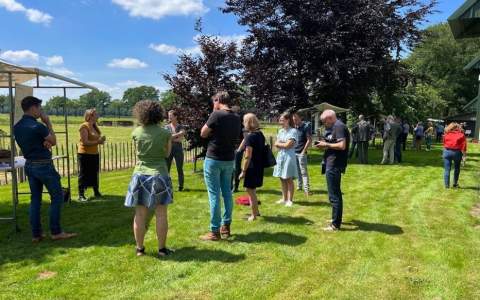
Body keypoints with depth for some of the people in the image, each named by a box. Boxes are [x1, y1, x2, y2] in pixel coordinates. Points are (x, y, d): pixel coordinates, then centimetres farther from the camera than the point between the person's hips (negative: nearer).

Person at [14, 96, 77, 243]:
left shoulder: (17, 127, 5)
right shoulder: (37, 126, -20)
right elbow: (53, 141, -4)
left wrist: (44, 142, -3)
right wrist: (48, 123, -1)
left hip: (29, 165, 8)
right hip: (43, 165, -8)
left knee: (35, 199, 12)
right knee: (57, 197, 3)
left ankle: (36, 234, 15)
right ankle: (56, 232, 5)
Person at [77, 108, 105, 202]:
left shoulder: (95, 126, 10)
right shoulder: (84, 126, -13)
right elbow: (85, 142, -20)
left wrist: (101, 140, -2)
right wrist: (97, 142, -24)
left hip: (94, 154, 7)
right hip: (84, 154, -7)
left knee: (95, 174, 15)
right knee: (83, 175, 0)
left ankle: (96, 192, 27)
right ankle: (81, 195, 7)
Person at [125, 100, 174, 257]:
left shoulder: (136, 132, -2)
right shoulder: (165, 133, -7)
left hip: (140, 175, 2)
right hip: (159, 175, -2)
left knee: (140, 214, 8)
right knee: (161, 214, 6)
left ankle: (140, 248, 17)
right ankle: (162, 249, 12)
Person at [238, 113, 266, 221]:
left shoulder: (250, 137, -18)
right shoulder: (260, 134, 8)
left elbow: (248, 156, -20)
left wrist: (243, 171, -16)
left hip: (252, 167, -9)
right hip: (260, 166, 9)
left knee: (250, 191, 3)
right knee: (252, 190, 22)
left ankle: (254, 215, 12)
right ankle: (256, 211, 32)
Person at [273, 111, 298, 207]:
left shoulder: (293, 131, -9)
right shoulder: (281, 131, 12)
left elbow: (287, 145, -15)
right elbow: (276, 144, 6)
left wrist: (279, 143, 0)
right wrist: (283, 144, -10)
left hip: (289, 156, -7)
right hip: (280, 156, 7)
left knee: (289, 179, -2)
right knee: (282, 179, 10)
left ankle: (290, 200, 5)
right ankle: (284, 198, 20)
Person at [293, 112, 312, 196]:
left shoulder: (306, 126, -8)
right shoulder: (294, 127, 10)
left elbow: (309, 140, -11)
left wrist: (303, 151, -12)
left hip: (301, 153, -6)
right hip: (294, 153, 6)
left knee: (304, 172, -8)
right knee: (297, 171, 12)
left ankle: (306, 189, -8)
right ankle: (299, 186, 22)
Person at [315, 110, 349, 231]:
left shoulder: (339, 126, -15)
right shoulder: (335, 127, 16)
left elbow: (342, 145, -24)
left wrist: (326, 145, -14)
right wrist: (325, 146, 6)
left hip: (334, 165, -11)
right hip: (332, 164, 11)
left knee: (334, 195, -4)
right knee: (336, 193, 21)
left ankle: (335, 224, 3)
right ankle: (336, 218, 35)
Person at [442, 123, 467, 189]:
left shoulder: (446, 134, 6)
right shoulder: (461, 135, 0)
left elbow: (444, 143, 8)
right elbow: (464, 144, -5)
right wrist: (464, 153, -1)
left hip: (447, 151, 1)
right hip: (457, 152, -1)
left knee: (447, 169, 5)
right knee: (456, 169, 19)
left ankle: (447, 185, 5)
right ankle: (455, 184, 26)